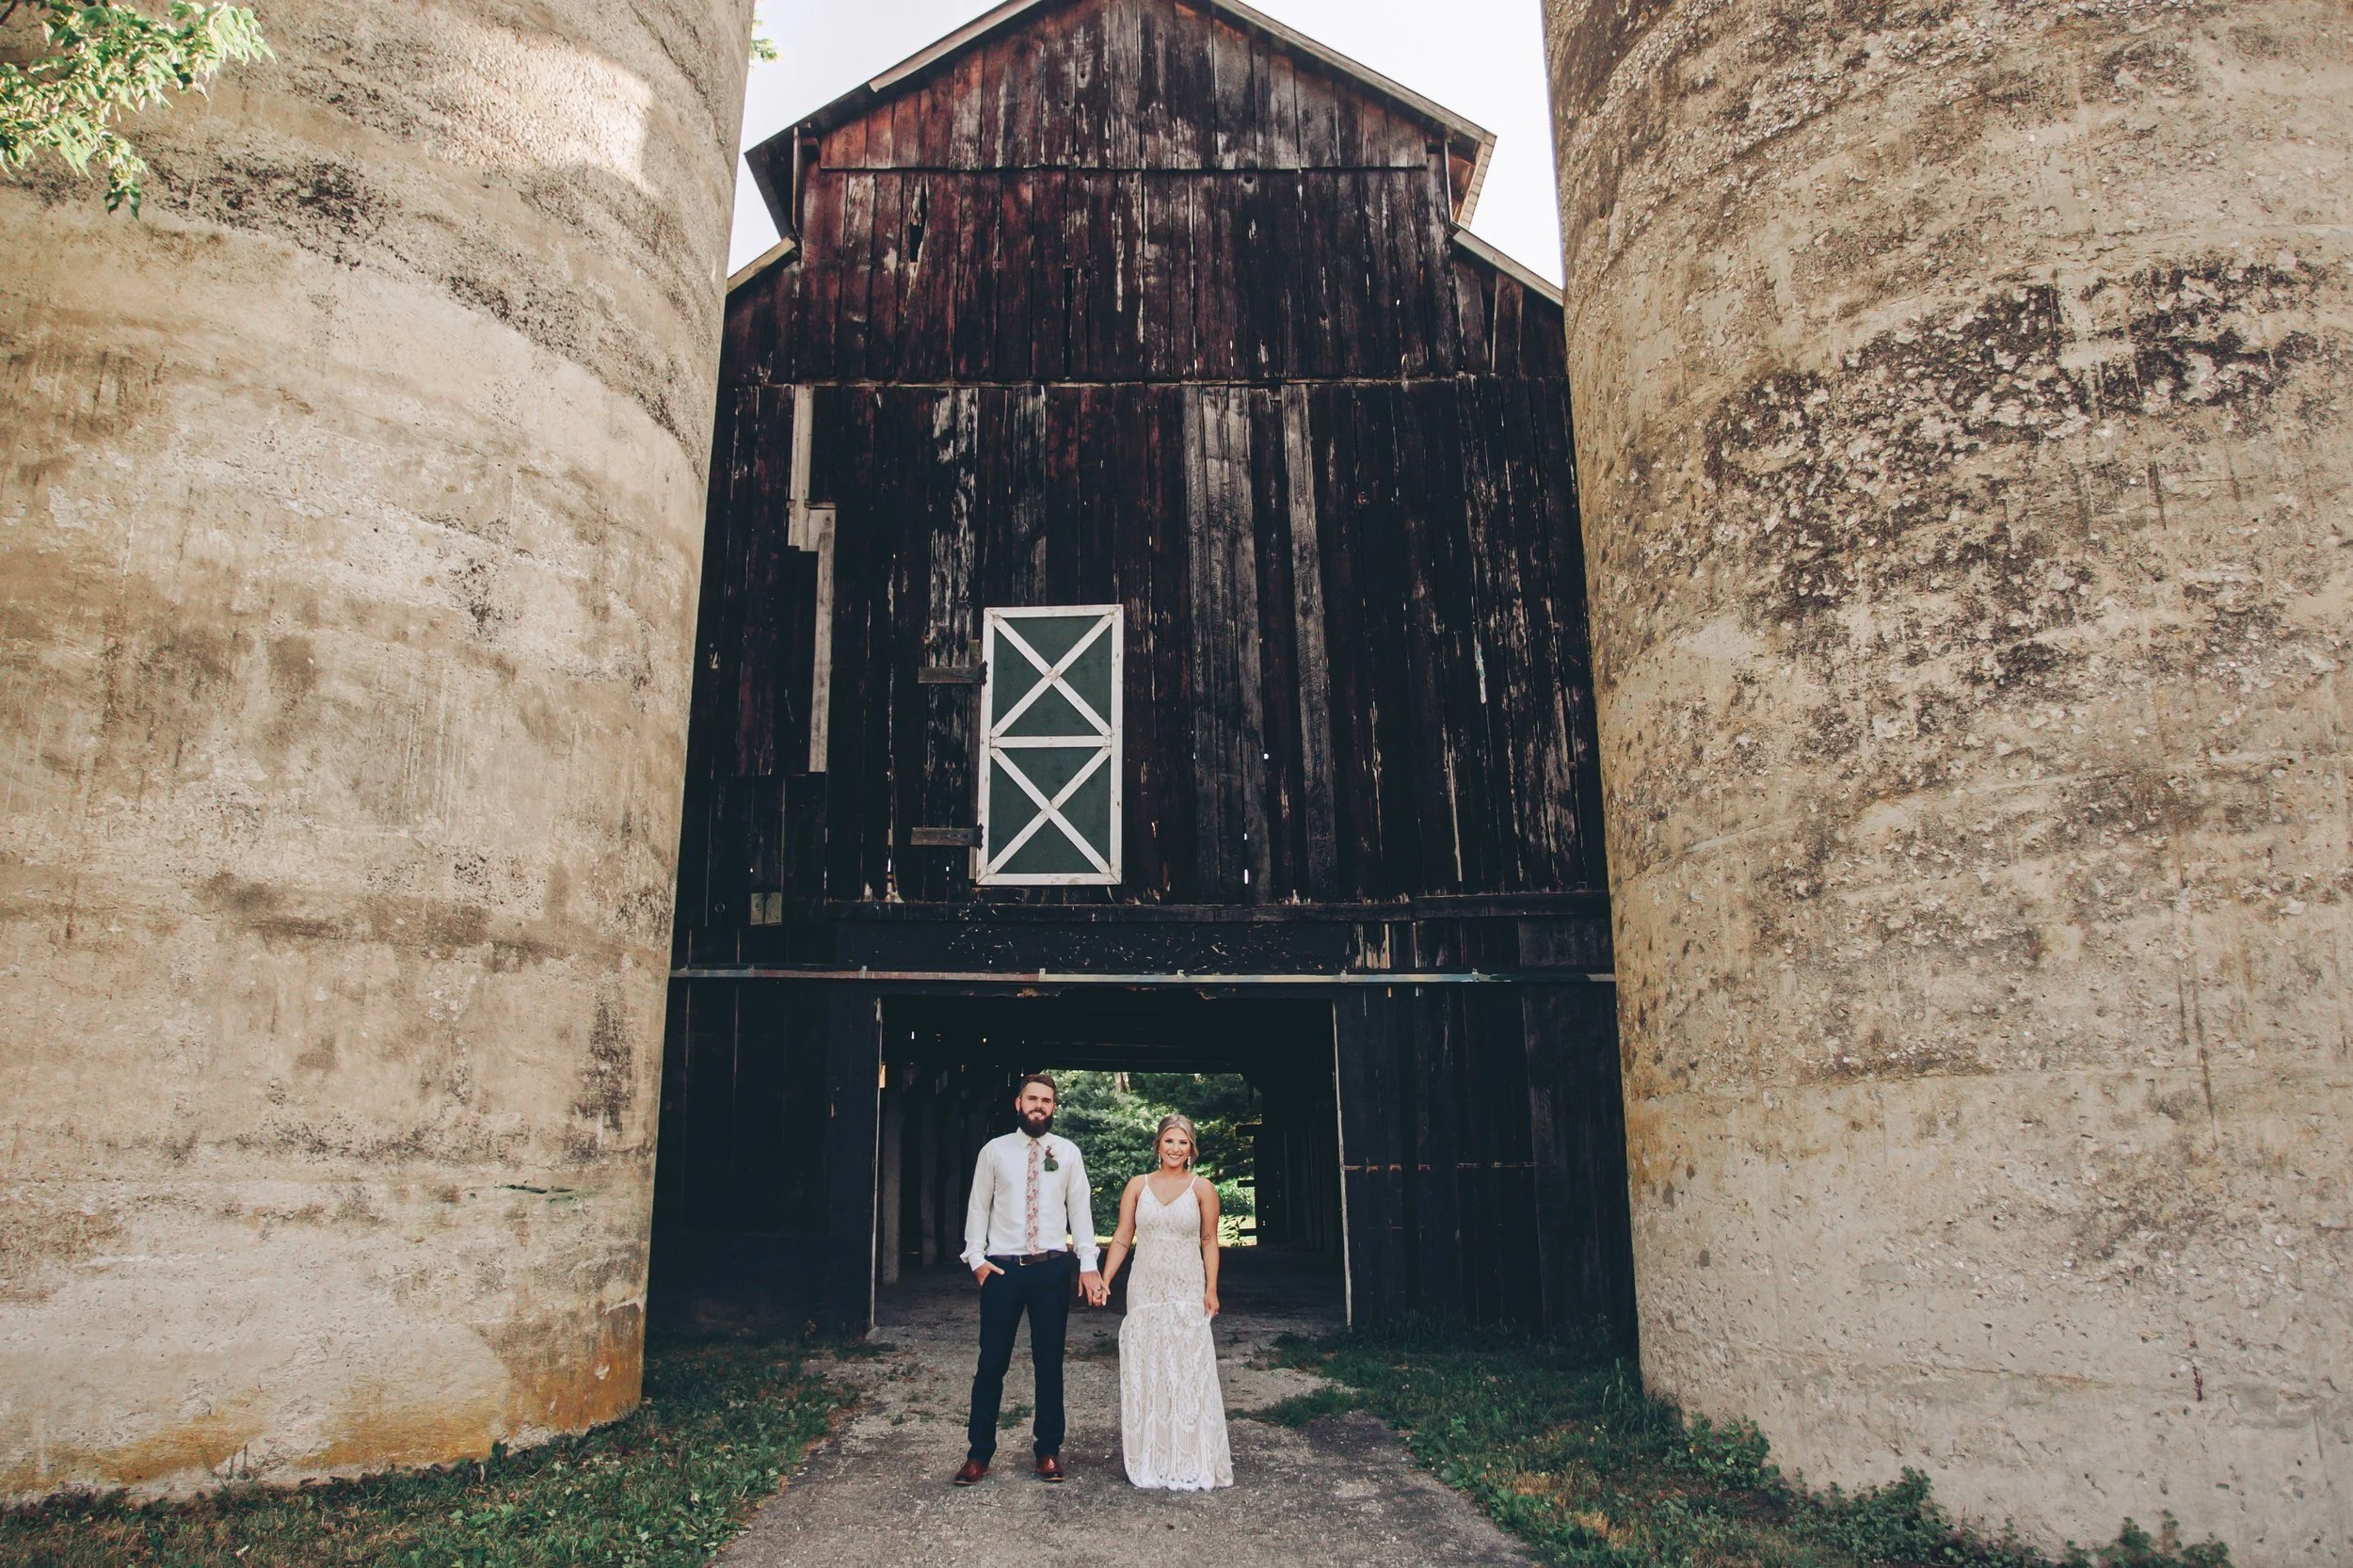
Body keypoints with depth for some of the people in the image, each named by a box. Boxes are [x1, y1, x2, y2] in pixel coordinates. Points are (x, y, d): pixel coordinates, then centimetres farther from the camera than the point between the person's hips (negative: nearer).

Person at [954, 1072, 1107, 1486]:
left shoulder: (1068, 1153, 4)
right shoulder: (994, 1151, 3)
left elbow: (1080, 1208, 3)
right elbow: (978, 1207, 5)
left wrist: (1088, 1264, -4)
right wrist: (976, 1258, -3)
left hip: (1052, 1268, 1)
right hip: (1002, 1267, -1)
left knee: (1050, 1363, 9)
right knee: (992, 1363, 3)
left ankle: (1048, 1451, 21)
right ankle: (978, 1453, 13)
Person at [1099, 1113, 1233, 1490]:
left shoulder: (1201, 1189, 1)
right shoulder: (1138, 1186, 5)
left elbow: (1209, 1241, 4)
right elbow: (1122, 1239, 6)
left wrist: (1211, 1290, -4)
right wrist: (1104, 1281, -3)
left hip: (1187, 1292, -2)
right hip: (1145, 1290, 2)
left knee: (1188, 1371, -2)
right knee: (1144, 1370, 5)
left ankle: (1190, 1460, 8)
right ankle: (1150, 1458, 15)